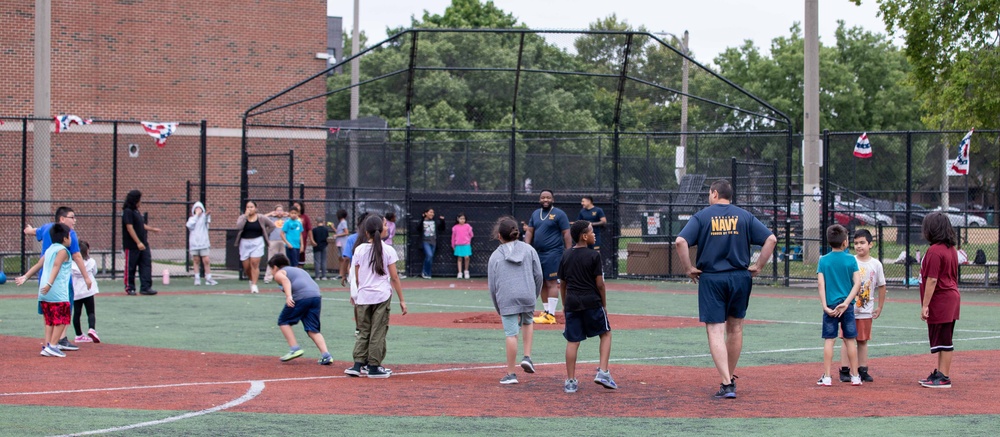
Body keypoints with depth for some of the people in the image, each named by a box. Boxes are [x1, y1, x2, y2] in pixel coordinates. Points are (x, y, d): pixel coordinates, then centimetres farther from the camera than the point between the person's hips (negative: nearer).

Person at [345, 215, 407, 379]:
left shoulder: (359, 250, 1)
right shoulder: (388, 250, -4)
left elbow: (357, 277, 6)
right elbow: (394, 277, -5)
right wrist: (401, 300, 0)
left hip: (363, 296, 2)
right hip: (382, 296, -2)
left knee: (364, 332, 12)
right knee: (378, 332, 4)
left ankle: (357, 364, 4)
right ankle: (374, 367, 7)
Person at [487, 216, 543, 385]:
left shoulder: (495, 256, 6)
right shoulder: (529, 249, 9)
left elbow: (492, 285, 7)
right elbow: (538, 275, 7)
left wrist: (498, 308, 16)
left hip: (506, 299, -2)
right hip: (527, 296, 2)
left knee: (511, 334, -1)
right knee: (528, 322, 28)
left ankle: (510, 374, 3)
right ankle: (527, 357, 14)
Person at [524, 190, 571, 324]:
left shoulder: (559, 214, -3)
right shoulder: (535, 214, 15)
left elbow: (566, 234, -6)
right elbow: (529, 231, 14)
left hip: (552, 254, -7)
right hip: (537, 253, 7)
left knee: (551, 283, -10)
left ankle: (550, 315, -13)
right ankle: (545, 311, 16)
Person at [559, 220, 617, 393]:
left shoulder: (566, 256, 7)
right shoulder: (594, 255, -8)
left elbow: (562, 284, 12)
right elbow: (600, 283, -8)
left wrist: (564, 305, 22)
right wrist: (604, 304, 2)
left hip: (572, 302, 4)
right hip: (591, 301, -4)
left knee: (572, 341, 6)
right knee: (605, 333, 13)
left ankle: (570, 381, 5)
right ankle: (603, 372, 1)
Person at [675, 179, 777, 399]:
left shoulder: (702, 216, 0)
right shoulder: (744, 216, 6)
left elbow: (681, 241, -13)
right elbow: (771, 239, -2)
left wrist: (689, 269, -4)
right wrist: (758, 266, 4)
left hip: (711, 279, -3)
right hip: (740, 278, 3)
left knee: (715, 331, -3)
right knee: (735, 328, 17)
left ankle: (727, 384, -15)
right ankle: (730, 377, 27)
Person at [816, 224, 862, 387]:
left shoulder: (823, 260, -1)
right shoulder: (851, 259, -2)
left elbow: (821, 284, -7)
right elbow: (857, 283, -9)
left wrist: (825, 306, -8)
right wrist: (846, 302, -11)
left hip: (830, 305, 0)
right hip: (847, 305, 0)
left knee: (829, 340, 3)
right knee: (850, 340, 8)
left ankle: (826, 377, 1)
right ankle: (855, 376, 13)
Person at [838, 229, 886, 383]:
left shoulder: (876, 264, 1)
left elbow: (881, 286, 10)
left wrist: (880, 307, 10)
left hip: (866, 311, 2)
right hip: (849, 309, -2)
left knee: (863, 341, 9)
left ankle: (862, 370, 15)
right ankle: (844, 371, 4)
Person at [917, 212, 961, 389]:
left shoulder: (935, 251, -18)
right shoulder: (951, 249, 11)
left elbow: (932, 280, -20)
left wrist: (925, 305, -16)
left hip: (940, 301, -10)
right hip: (951, 299, 10)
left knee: (943, 341, -5)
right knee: (943, 340, 16)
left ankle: (944, 378, -2)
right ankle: (939, 374, 24)